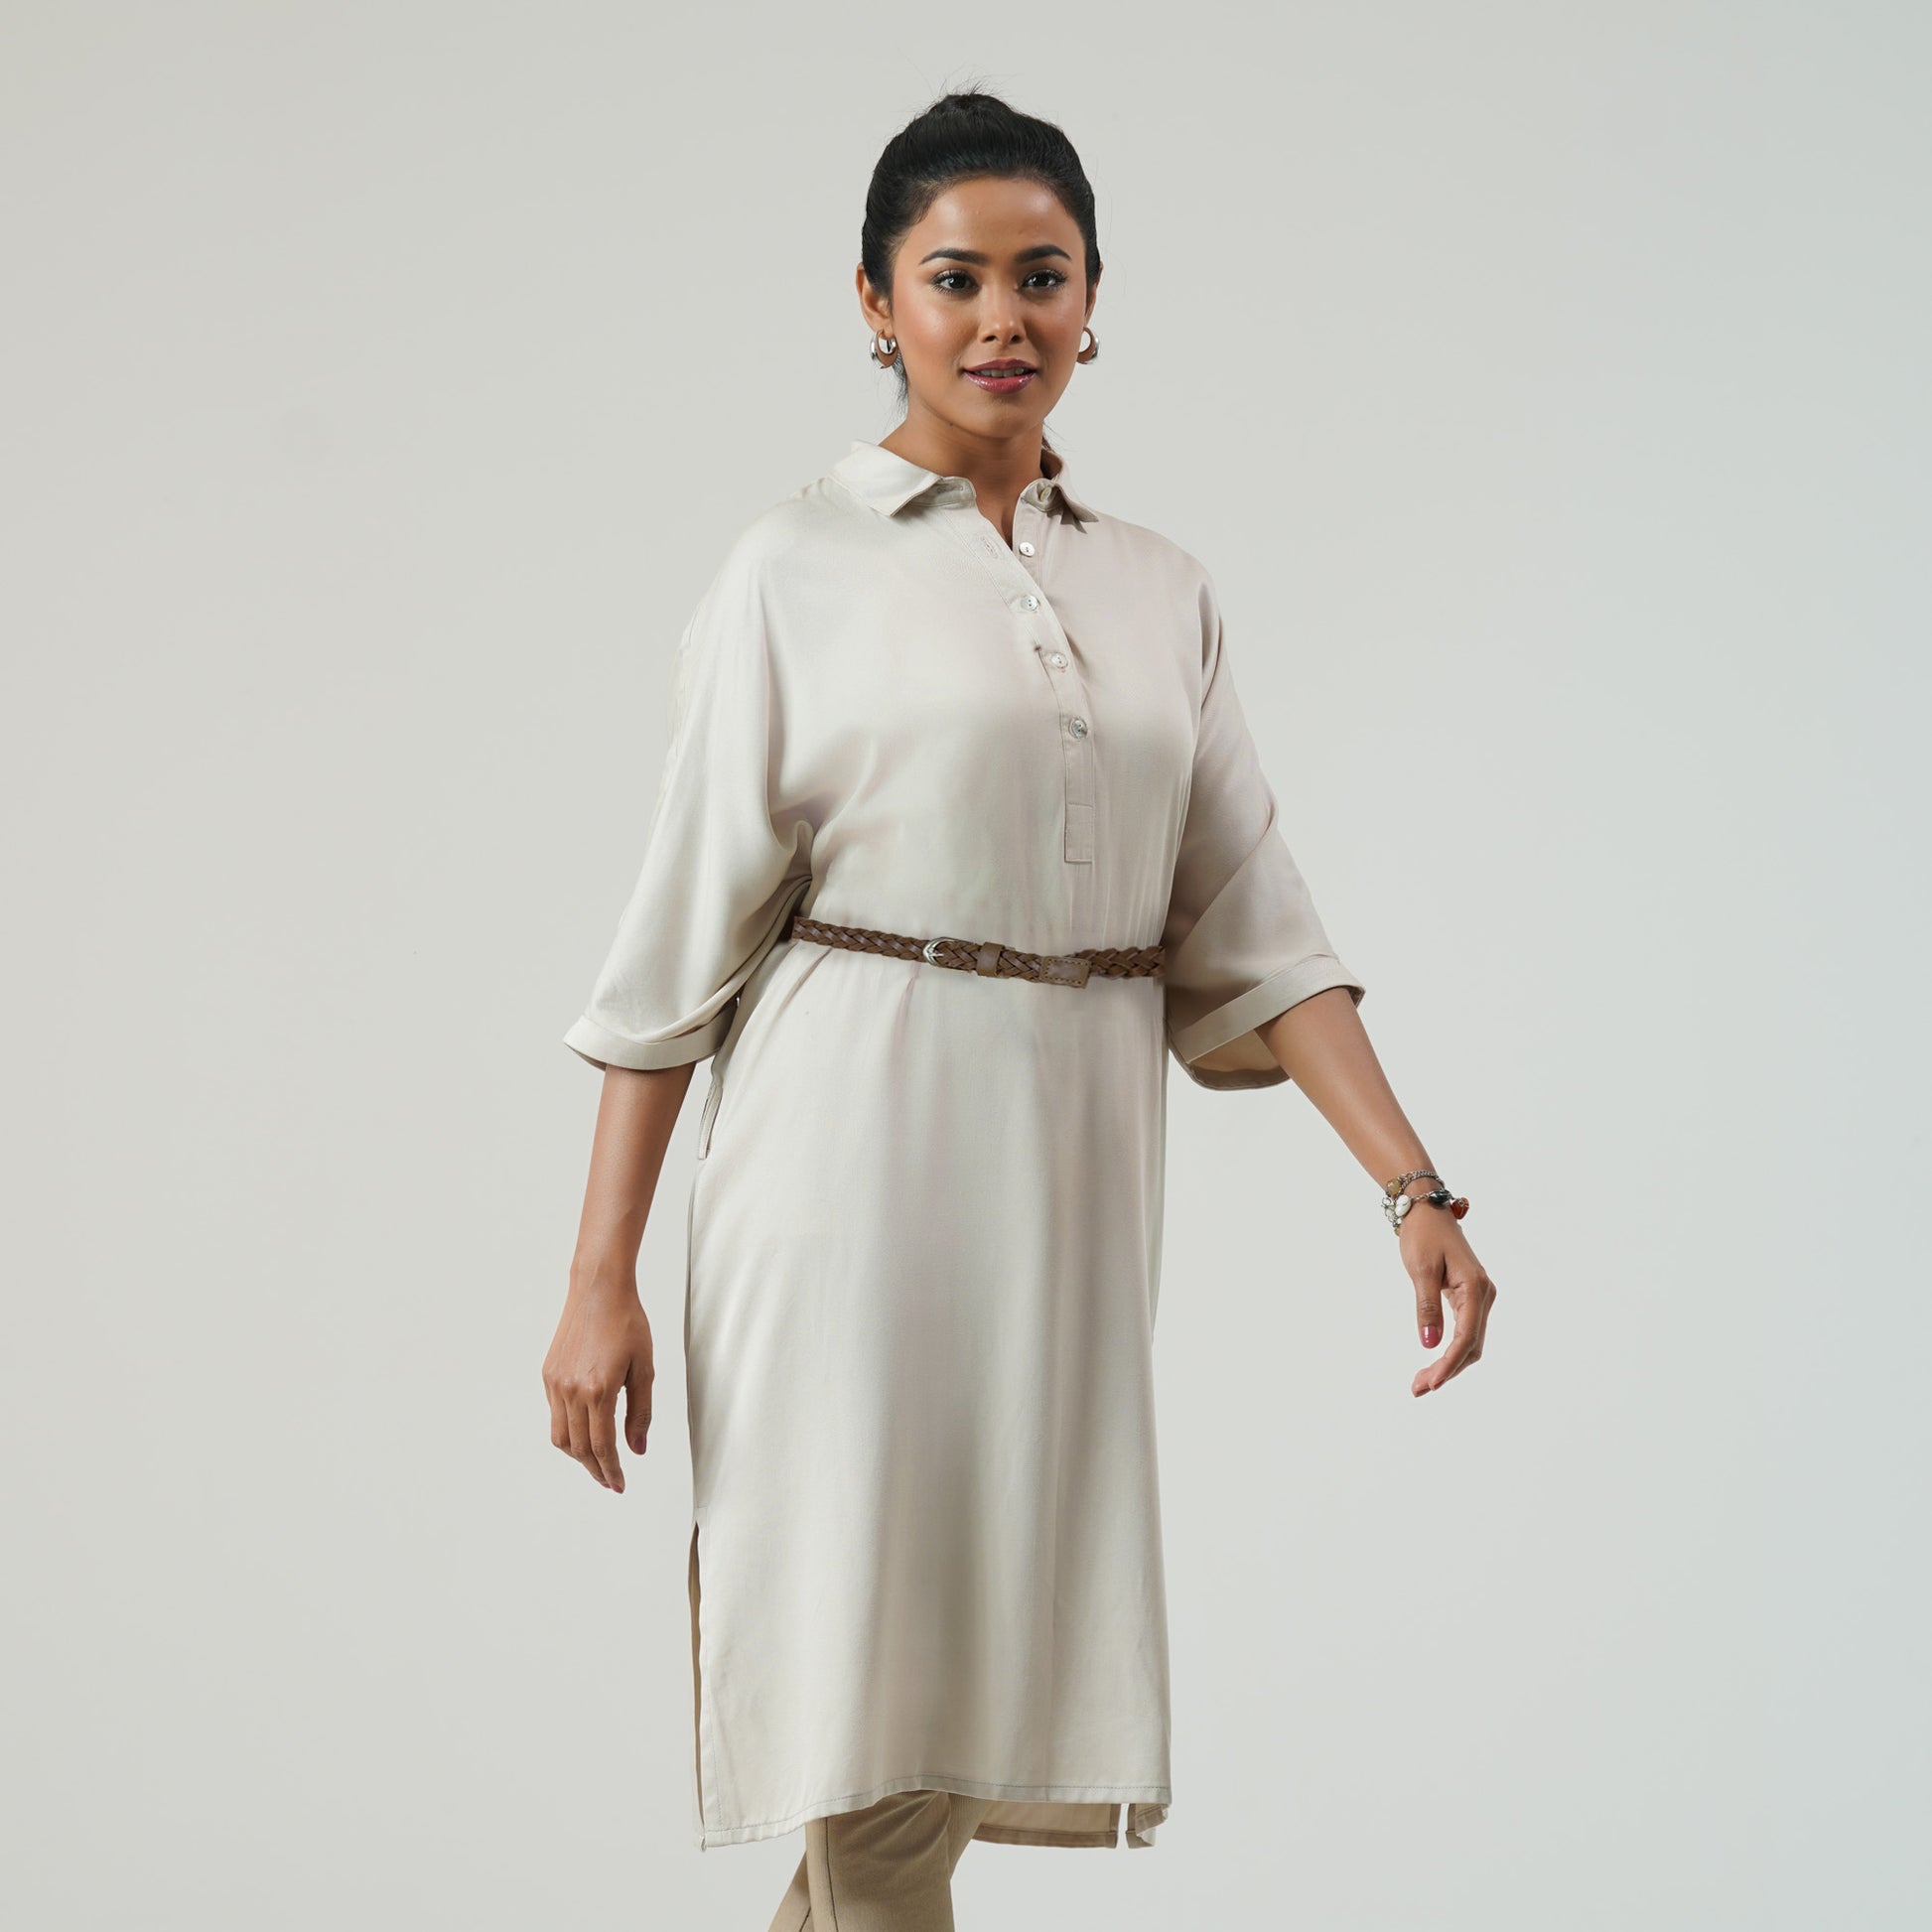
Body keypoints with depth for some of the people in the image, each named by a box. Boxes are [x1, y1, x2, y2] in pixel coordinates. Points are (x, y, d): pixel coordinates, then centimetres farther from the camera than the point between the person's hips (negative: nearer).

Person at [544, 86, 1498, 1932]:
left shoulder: (1164, 592, 12)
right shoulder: (797, 569, 0)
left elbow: (1248, 930, 9)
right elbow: (681, 942, -2)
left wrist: (1412, 1188, -3)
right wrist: (600, 1279, -6)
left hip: (1076, 1177, 4)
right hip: (855, 1160, -4)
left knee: (1007, 1698, 7)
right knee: (874, 1775, -3)